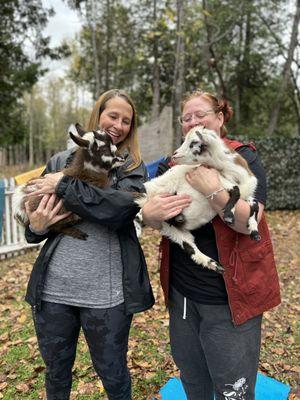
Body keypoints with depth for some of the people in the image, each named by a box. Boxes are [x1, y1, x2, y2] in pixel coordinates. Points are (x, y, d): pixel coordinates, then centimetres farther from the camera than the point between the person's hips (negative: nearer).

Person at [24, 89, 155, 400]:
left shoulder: (133, 167, 0)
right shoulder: (61, 161, 6)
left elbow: (120, 207, -20)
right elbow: (33, 215, 11)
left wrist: (64, 186, -15)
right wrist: (35, 227, -12)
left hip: (106, 292, -2)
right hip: (53, 288, 3)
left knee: (113, 375, 17)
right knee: (56, 373, 23)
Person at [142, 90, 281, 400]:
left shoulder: (243, 158, -8)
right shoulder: (173, 164, 7)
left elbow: (250, 222, -19)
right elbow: (149, 217, 2)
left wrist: (212, 190, -33)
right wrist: (151, 213, -21)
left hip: (229, 297, -4)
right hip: (181, 292, 5)